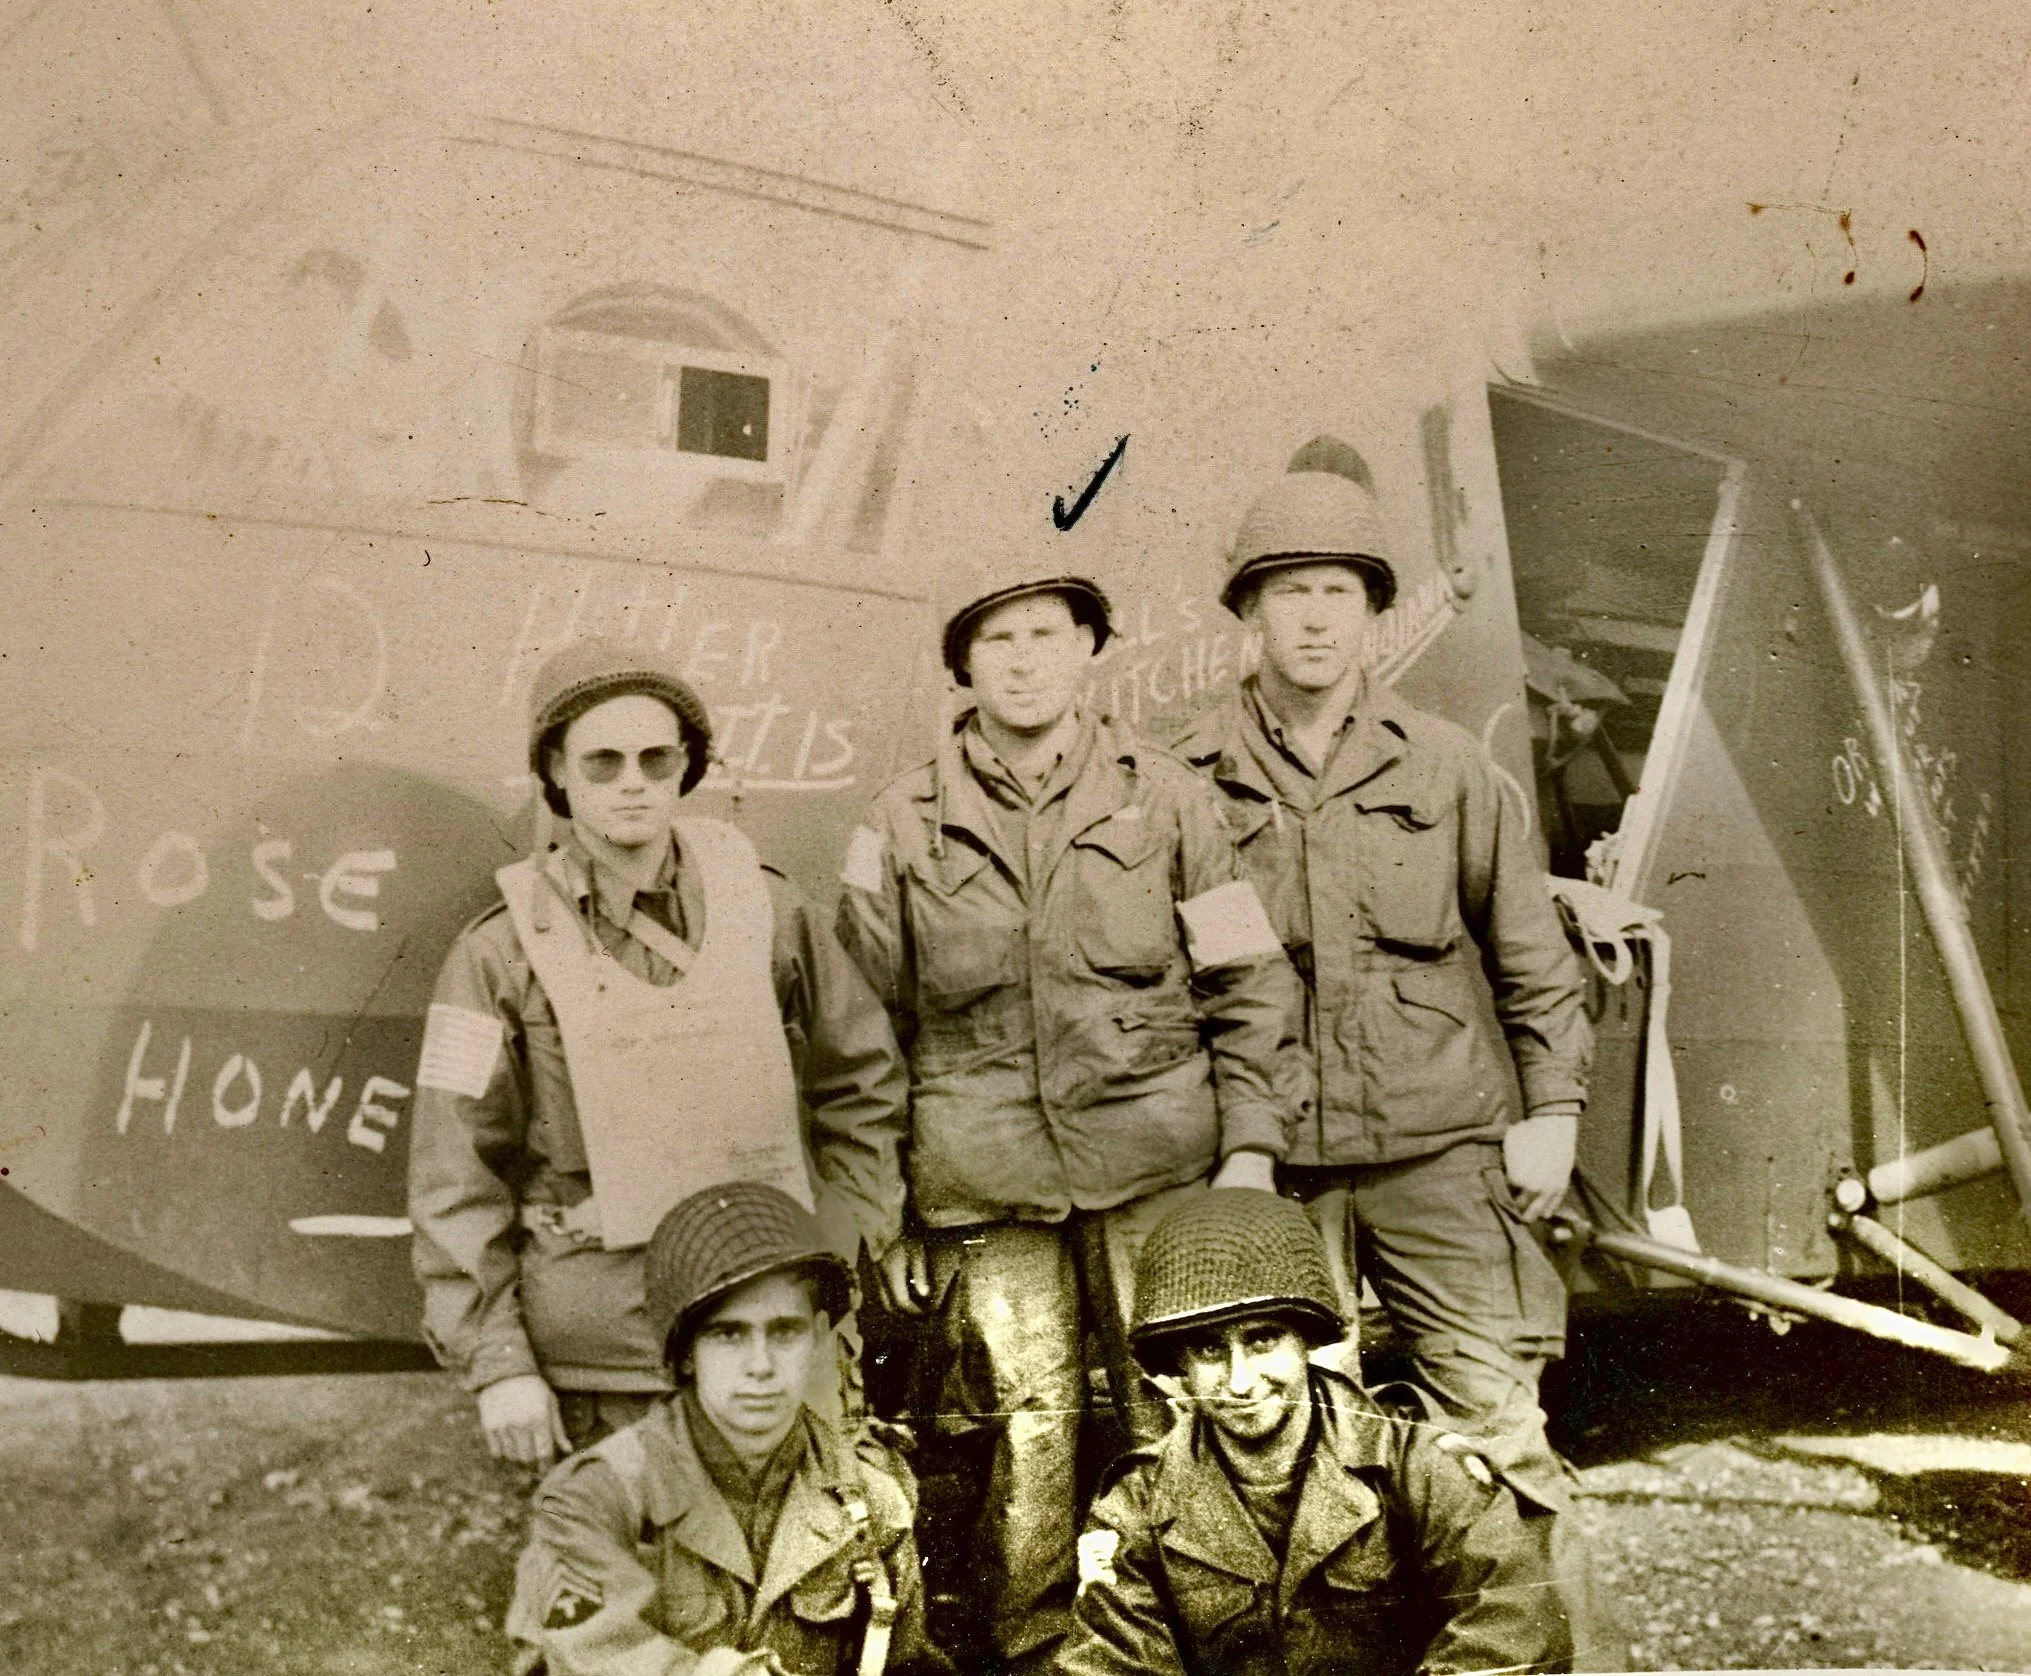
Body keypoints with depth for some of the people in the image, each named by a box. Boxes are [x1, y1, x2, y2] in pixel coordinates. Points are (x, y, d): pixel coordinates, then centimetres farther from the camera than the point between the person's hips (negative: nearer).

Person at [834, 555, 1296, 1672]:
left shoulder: (1163, 797, 7)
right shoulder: (904, 824, 7)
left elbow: (1249, 986, 7)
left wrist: (1250, 1146, -1)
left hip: (1157, 1167, 0)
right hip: (985, 1189, 0)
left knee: (1174, 1417, 2)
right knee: (1027, 1431, 2)